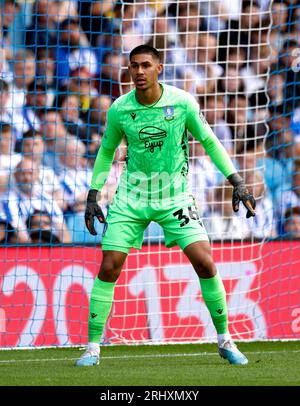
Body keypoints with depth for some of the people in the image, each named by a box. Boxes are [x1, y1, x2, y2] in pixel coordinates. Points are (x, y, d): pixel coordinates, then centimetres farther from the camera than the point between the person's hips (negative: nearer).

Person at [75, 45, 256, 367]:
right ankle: (92, 347, 3)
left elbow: (209, 142, 2)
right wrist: (93, 195, 6)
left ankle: (224, 340, 5)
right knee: (108, 268, -8)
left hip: (174, 197, -1)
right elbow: (106, 151, 10)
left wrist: (237, 182, -2)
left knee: (205, 264, -11)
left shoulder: (182, 102, -11)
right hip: (131, 199, 1)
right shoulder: (119, 110, -7)